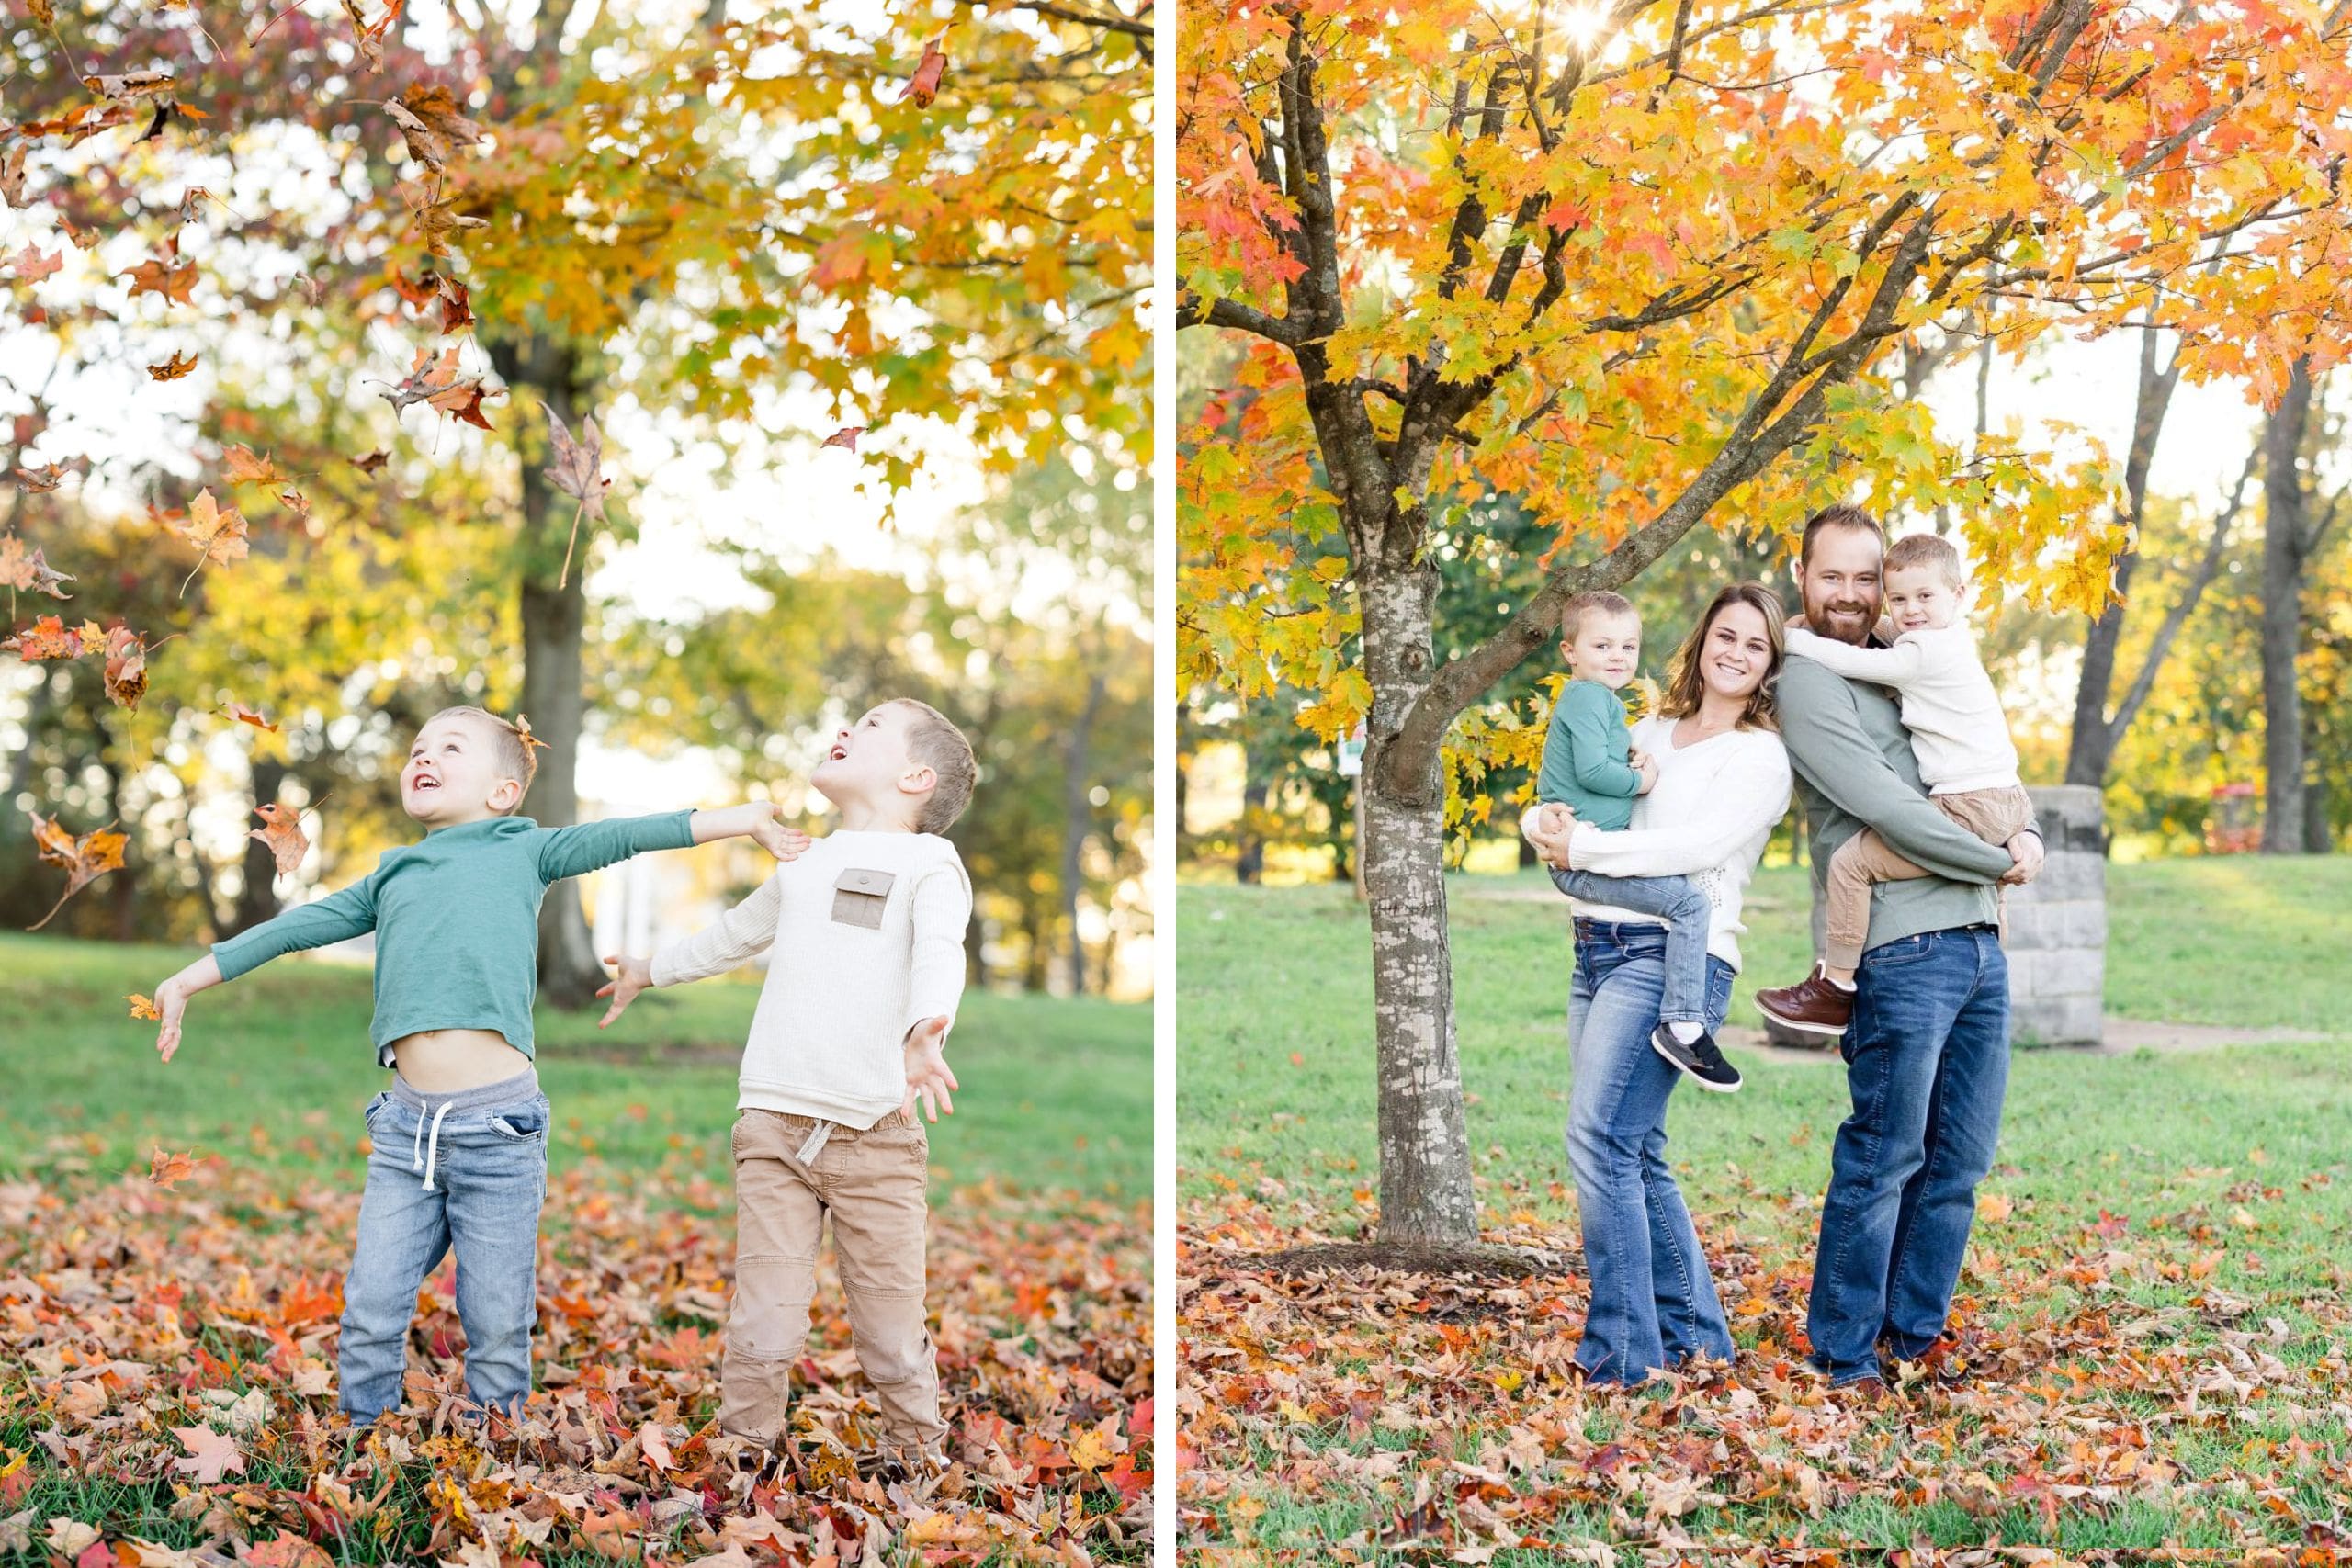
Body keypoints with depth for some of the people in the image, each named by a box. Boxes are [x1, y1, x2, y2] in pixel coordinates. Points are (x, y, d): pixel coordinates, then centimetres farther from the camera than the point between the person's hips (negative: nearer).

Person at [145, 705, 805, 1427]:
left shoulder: (524, 851, 9)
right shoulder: (390, 879, 19)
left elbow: (626, 835, 7)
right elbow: (296, 928, 23)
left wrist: (747, 818, 6)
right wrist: (189, 980, 26)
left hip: (498, 1126, -3)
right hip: (405, 1124, 3)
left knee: (498, 1326, 3)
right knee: (371, 1312, 3)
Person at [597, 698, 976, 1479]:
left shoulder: (928, 861, 3)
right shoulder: (802, 865, 21)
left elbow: (940, 952, -17)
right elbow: (735, 933, 40)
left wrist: (924, 1031, -38)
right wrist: (649, 970, 54)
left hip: (877, 1140, -4)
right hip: (774, 1125, 4)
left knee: (893, 1334, -1)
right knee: (762, 1329, -2)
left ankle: (914, 1457, 15)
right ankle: (741, 1459, 9)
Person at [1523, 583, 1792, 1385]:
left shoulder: (1761, 757, 0)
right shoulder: (1648, 734, 20)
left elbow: (1701, 844, -15)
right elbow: (1545, 807, 17)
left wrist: (1586, 849, -13)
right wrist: (1546, 826, -6)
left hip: (1675, 954, -7)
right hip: (1598, 947, 7)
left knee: (1601, 1137, -17)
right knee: (1635, 1153, 9)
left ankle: (1624, 1352, -12)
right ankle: (1695, 1334, 19)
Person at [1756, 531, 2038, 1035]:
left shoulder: (1923, 653, -11)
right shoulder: (1954, 644, 18)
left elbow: (1851, 661, -9)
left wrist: (1789, 637, 2)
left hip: (1970, 807, -10)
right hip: (2010, 801, 10)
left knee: (1851, 860, -12)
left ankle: (1835, 989, -9)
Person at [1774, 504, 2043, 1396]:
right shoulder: (1809, 684, -5)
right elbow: (1888, 811, -14)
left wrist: (2024, 832, 2)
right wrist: (2000, 861, -5)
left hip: (1978, 943, 8)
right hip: (1902, 952, -8)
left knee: (1960, 1158, 10)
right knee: (1884, 1158, -5)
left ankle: (1917, 1324, 21)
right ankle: (1843, 1355, 4)